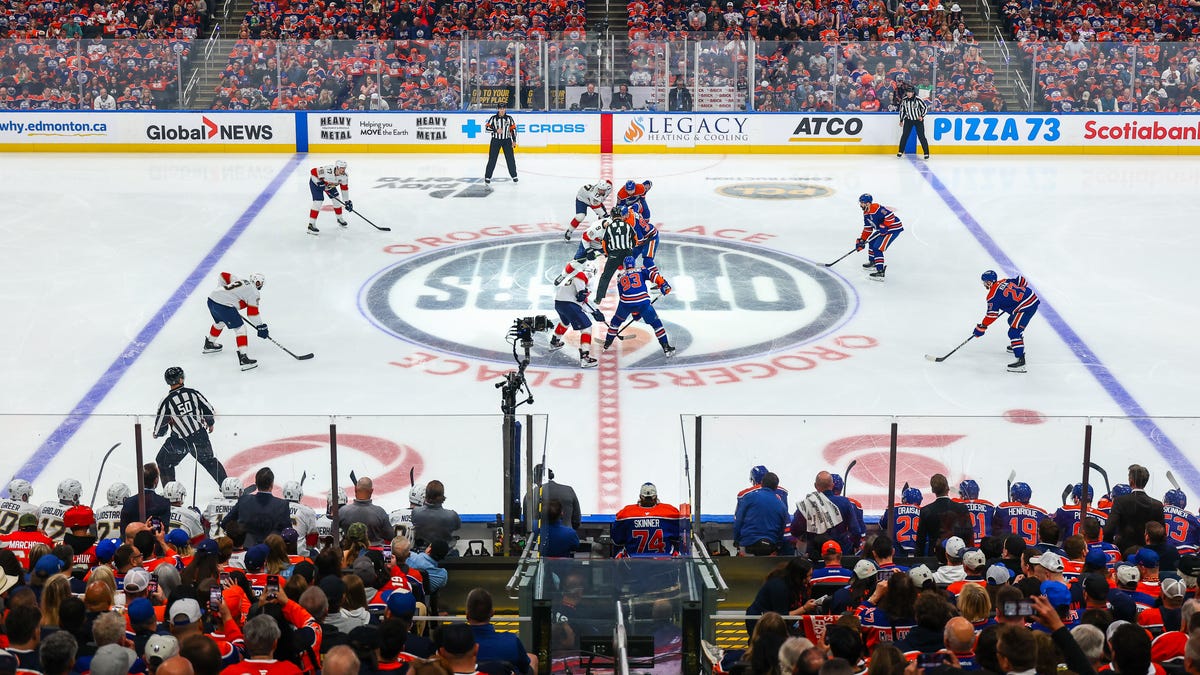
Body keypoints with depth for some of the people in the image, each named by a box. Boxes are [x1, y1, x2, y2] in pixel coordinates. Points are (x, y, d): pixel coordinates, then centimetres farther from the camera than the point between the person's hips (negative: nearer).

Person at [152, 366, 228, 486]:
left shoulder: (166, 402, -15)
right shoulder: (193, 393, -6)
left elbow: (160, 425, -9)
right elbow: (209, 410, 0)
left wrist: (157, 434, 15)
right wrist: (210, 423, 21)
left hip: (179, 440, -3)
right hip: (200, 435, 3)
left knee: (164, 462, 17)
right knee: (209, 460, 25)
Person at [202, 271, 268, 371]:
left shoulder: (241, 281, 23)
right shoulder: (253, 292, 0)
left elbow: (224, 275, 31)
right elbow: (252, 311, -6)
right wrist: (260, 326, 1)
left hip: (212, 298, 9)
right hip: (224, 305, -9)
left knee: (220, 322, 35)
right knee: (240, 328, -3)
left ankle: (209, 344, 54)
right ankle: (243, 357, -13)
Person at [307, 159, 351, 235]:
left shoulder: (344, 175, -20)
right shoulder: (327, 170, -41)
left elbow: (344, 188, -8)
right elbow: (313, 171, -32)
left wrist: (347, 201, -7)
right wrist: (319, 182, -33)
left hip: (330, 185, 7)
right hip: (316, 182, -7)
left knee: (337, 199, 6)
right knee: (318, 201, -19)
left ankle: (340, 219, 31)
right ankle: (311, 225, -16)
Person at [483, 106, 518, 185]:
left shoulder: (509, 118, 3)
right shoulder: (493, 118, -3)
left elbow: (513, 129, 5)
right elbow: (487, 128, -5)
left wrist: (514, 140, 0)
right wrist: (496, 130, -19)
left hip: (507, 140, 2)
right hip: (495, 140, -1)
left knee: (510, 159, 2)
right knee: (492, 159, -3)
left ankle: (514, 176, 15)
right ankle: (487, 177, 3)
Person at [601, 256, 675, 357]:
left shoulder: (621, 278, 28)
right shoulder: (641, 271, 20)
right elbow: (653, 275, 1)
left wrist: (634, 312, 35)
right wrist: (663, 285, -1)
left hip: (626, 303, 2)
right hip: (643, 301, -2)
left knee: (617, 320, 30)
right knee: (656, 323, 9)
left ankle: (607, 342, 36)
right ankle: (666, 347, 1)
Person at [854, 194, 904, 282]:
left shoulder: (877, 208, -25)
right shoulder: (866, 213, 8)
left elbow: (890, 215, -30)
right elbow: (867, 228, 14)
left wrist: (884, 226, -30)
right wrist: (862, 240, 8)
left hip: (893, 228, -11)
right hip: (883, 229, 11)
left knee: (877, 247, -16)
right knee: (871, 241, 22)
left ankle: (880, 272, -18)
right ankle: (872, 262, 41)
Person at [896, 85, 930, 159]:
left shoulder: (918, 100, -18)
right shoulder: (904, 100, -6)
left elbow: (925, 107, -8)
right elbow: (902, 110, 8)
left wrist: (922, 116, -19)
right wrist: (901, 120, 8)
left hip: (918, 120, -3)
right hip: (908, 120, 3)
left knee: (921, 136, -6)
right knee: (904, 135, 0)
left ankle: (926, 153, 0)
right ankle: (900, 151, 13)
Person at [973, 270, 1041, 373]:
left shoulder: (993, 295, -10)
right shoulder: (1004, 281, 13)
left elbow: (992, 315, -12)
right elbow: (1022, 281, 20)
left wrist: (981, 328, -3)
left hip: (1026, 308, -10)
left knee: (1014, 332, -11)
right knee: (1012, 321, 32)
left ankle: (1021, 361, -20)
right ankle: (1016, 346, 50)